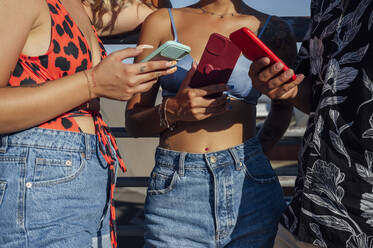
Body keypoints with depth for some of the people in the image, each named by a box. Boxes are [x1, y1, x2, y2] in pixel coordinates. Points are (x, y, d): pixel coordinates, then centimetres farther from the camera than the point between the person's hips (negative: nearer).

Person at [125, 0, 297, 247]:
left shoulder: (274, 29, 6)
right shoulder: (161, 22, 6)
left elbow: (284, 106, 21)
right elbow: (133, 122, 6)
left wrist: (256, 156, 7)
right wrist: (172, 111, -13)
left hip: (249, 185, 1)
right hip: (175, 188, 0)